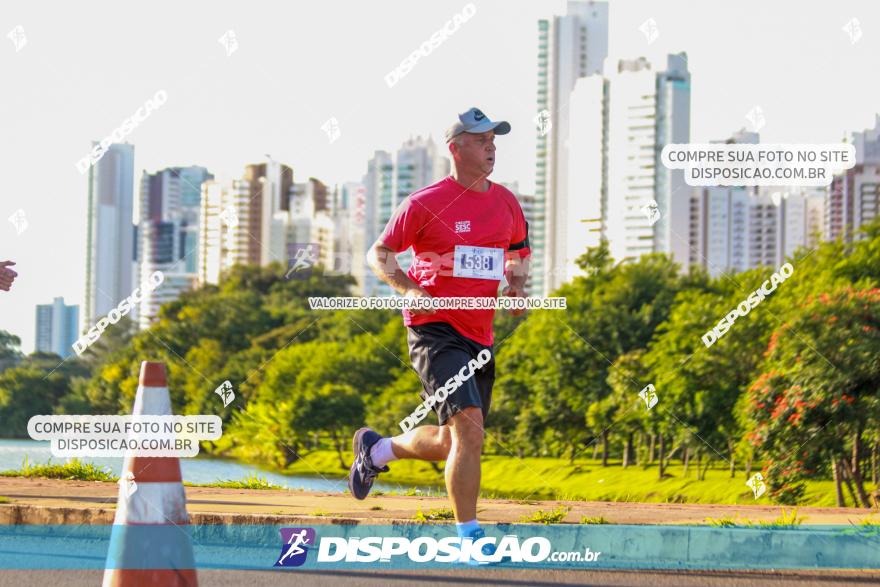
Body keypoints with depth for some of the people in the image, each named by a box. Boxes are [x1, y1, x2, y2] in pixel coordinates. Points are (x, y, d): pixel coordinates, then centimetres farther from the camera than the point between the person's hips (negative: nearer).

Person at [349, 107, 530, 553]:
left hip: (479, 334, 7)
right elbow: (378, 254, 1)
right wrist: (409, 289, -17)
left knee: (453, 443, 13)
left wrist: (516, 284, 5)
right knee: (469, 427, -22)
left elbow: (519, 252, 26)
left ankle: (378, 449, 40)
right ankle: (468, 534, -15)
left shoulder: (506, 203, 9)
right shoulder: (426, 203, -7)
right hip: (434, 329, -7)